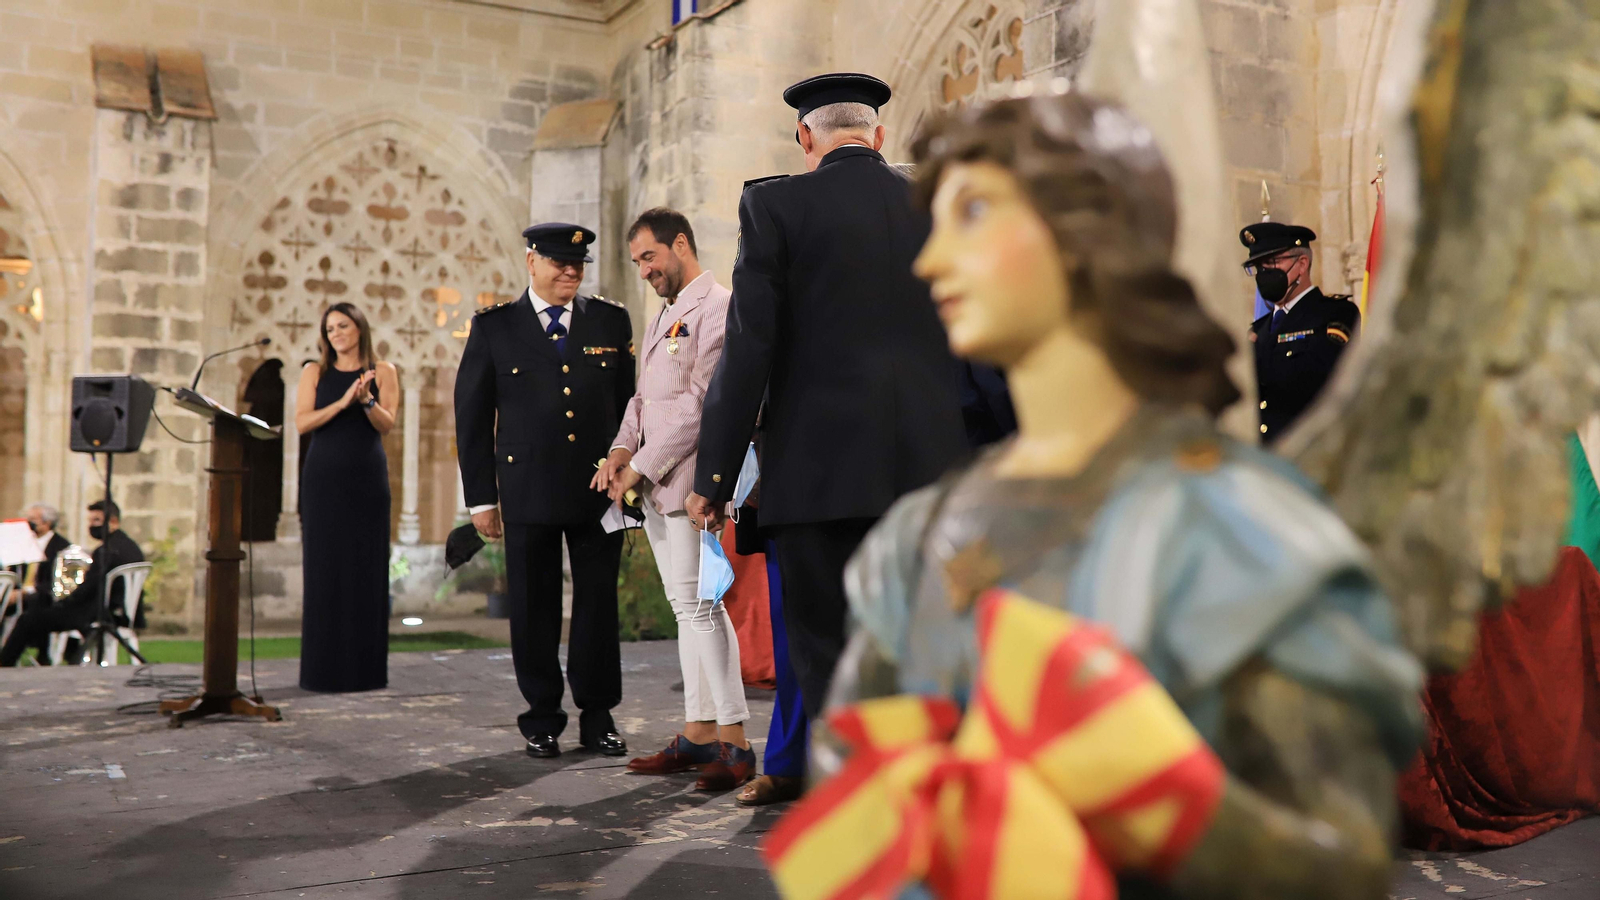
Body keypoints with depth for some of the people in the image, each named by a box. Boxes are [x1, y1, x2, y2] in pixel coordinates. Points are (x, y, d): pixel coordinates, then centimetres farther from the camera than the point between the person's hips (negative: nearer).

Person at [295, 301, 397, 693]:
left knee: (366, 568, -1)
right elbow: (302, 422, -3)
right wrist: (343, 402, -14)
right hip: (324, 477, 1)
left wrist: (366, 400, -20)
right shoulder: (315, 372, 10)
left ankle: (365, 667, 4)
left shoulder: (382, 372, 8)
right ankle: (324, 668, 3)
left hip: (367, 477, 0)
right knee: (324, 568, -1)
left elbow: (386, 424, -2)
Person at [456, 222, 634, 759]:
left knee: (599, 605, 5)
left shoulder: (611, 323, 9)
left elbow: (629, 405, 11)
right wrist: (481, 495, 1)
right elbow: (472, 415, 5)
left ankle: (597, 717, 18)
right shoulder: (494, 327, 5)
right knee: (534, 610, 5)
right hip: (528, 493, -1)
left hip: (600, 489, 1)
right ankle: (542, 719, 18)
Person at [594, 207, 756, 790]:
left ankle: (735, 742, -6)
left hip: (689, 475, -9)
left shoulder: (716, 305, -8)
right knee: (686, 606, 10)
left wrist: (642, 465, -14)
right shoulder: (663, 315, 22)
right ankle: (698, 735, 15)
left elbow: (702, 400, -16)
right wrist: (622, 449, 4)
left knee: (699, 601, -11)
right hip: (655, 482, 9)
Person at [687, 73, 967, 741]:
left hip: (820, 469, -4)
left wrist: (714, 475, -2)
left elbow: (749, 349, -7)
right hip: (930, 466, 4)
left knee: (829, 660, 3)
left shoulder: (774, 204, -1)